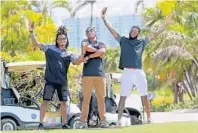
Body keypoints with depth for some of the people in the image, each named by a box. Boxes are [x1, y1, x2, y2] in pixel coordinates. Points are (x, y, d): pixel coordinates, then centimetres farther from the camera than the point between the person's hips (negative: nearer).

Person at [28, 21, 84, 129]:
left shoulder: (68, 54, 9)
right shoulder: (49, 48, 5)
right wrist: (31, 32, -11)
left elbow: (77, 62, -8)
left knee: (63, 103, 6)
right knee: (45, 101, -7)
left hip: (62, 82, 3)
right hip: (50, 81, -3)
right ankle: (41, 123, -7)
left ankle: (64, 124, 16)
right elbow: (36, 43, 2)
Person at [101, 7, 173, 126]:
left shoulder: (142, 42, 16)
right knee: (123, 97, -4)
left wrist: (166, 24, 13)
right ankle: (119, 120, -5)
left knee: (145, 96, 5)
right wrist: (104, 18, 0)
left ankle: (149, 118, 12)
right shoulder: (123, 40, 12)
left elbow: (154, 34, 17)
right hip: (127, 72, -2)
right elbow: (112, 30, 8)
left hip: (139, 72, 2)